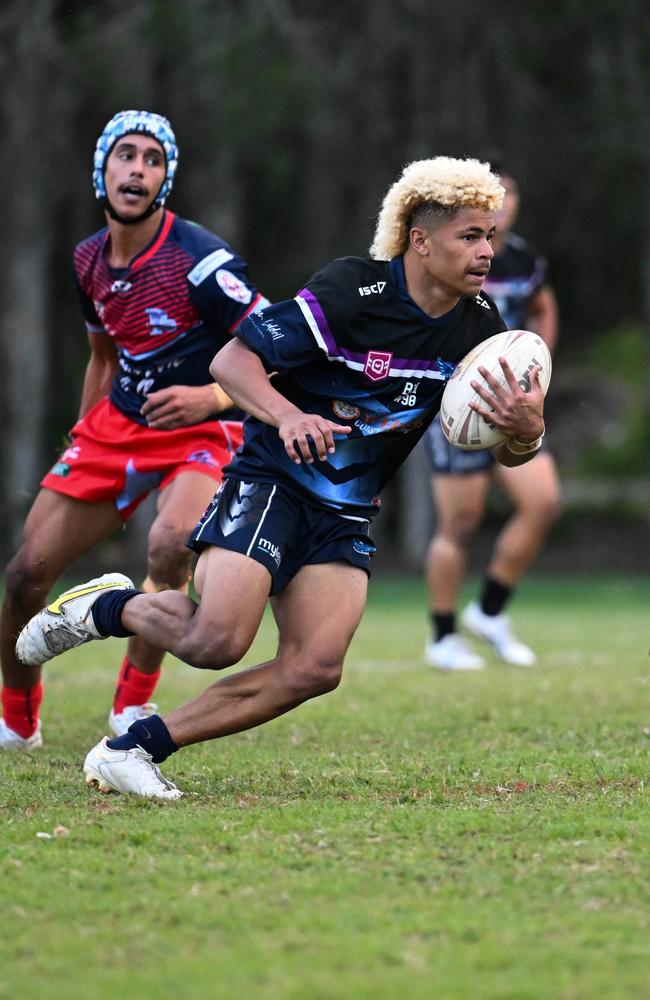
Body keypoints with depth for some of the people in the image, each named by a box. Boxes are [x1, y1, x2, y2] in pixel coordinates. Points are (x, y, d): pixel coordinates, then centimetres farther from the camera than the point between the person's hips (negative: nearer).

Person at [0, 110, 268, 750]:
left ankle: (131, 713, -20)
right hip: (116, 425, 6)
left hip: (201, 432, -6)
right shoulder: (90, 261, 2)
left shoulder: (197, 259, -20)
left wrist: (213, 397, -35)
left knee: (170, 544, -35)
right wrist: (78, 448, 23)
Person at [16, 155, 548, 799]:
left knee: (315, 668, -12)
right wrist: (287, 415, -33)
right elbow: (231, 360, -14)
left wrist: (525, 429, -21)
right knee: (216, 640, -24)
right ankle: (107, 607, 8)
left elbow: (509, 453, 3)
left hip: (346, 514, 6)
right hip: (270, 482, -6)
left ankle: (134, 748, -3)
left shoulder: (477, 328, -1)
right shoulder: (351, 289, -17)